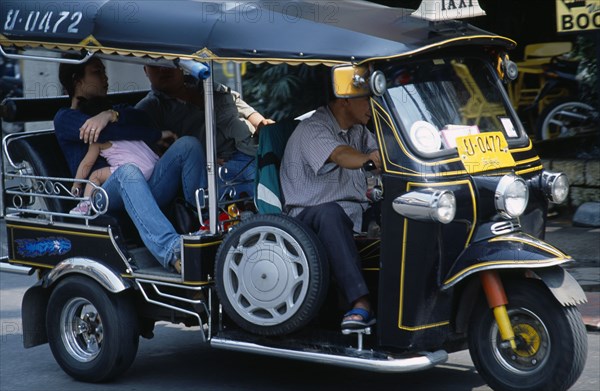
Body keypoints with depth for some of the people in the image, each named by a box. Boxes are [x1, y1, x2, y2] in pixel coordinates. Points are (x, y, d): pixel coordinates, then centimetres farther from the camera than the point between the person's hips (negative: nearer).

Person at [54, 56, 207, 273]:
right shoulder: (65, 118, 15)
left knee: (187, 144, -16)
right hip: (102, 196, -6)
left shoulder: (109, 108, 35)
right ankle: (171, 252, -62)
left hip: (143, 190, 6)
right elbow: (108, 133, -5)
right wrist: (157, 135, 1)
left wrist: (111, 114, -8)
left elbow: (142, 119, 11)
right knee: (127, 172, -40)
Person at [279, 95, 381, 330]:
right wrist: (368, 160, -51)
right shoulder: (312, 129, -12)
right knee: (329, 213, -40)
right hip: (308, 213, -8)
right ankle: (361, 303, -52)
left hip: (355, 213, 8)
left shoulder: (358, 131, 18)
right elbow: (340, 155, -31)